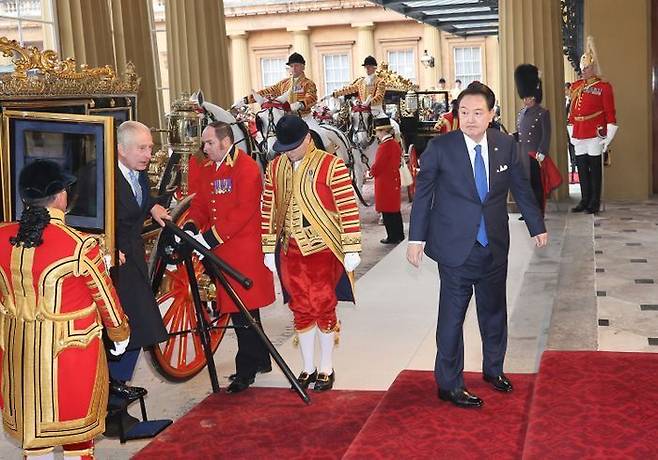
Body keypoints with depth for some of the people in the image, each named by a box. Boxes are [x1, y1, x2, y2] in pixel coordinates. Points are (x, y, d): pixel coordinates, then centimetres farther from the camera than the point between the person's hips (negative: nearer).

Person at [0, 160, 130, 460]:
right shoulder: (79, 245, -18)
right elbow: (104, 297, -6)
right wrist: (120, 334, 10)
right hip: (70, 347, -4)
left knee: (32, 426, 20)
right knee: (75, 426, 14)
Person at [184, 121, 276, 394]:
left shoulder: (246, 168, -11)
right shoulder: (206, 169, 14)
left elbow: (243, 210, -19)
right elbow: (199, 204, 14)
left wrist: (211, 237, -21)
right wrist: (191, 227, -6)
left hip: (245, 250, -8)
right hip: (221, 250, 8)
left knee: (244, 312, -3)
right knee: (237, 308, 14)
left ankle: (246, 369, 8)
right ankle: (260, 360, 28)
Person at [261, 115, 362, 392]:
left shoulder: (331, 166, -10)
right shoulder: (275, 168, 5)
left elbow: (349, 208, -10)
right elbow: (269, 209, 10)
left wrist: (351, 250, -12)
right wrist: (269, 249, 10)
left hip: (323, 249, -4)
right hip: (290, 251, 4)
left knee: (323, 308, 3)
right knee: (301, 310, 11)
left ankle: (326, 369, 19)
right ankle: (308, 368, 25)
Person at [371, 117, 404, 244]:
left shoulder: (385, 146, -19)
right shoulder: (395, 143, 9)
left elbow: (378, 165, -18)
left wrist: (371, 172, 2)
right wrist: (375, 171, 14)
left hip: (385, 182, -9)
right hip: (394, 180, 9)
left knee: (388, 211, -1)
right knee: (395, 210, 15)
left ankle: (393, 237, 4)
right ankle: (399, 235, 22)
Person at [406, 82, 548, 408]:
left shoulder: (505, 145, 0)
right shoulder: (440, 148, -10)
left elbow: (521, 188, 12)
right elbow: (423, 193, -4)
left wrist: (537, 226, 18)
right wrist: (416, 238, -6)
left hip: (495, 247, 4)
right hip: (456, 247, -4)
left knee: (494, 311, 18)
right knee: (452, 317, 2)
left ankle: (493, 369, 40)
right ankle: (449, 385, 16)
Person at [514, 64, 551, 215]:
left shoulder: (543, 113, -6)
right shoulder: (521, 113, 13)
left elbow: (546, 136, -10)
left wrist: (541, 154, -17)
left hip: (535, 156, -6)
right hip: (522, 155, 6)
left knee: (536, 185, -1)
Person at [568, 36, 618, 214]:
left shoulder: (604, 87, -2)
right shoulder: (576, 86, 13)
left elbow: (610, 112, -4)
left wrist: (608, 137, -9)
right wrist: (571, 133, 14)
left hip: (595, 133, -5)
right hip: (579, 134, 5)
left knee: (595, 167, 0)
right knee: (581, 167, 8)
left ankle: (595, 202, 6)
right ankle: (585, 200, 17)